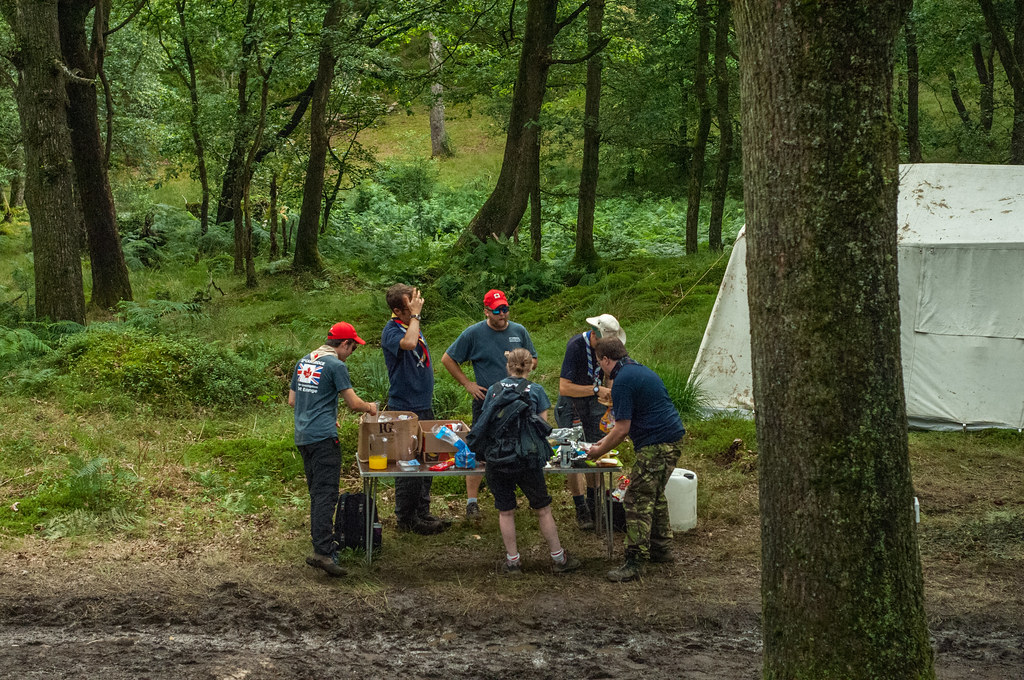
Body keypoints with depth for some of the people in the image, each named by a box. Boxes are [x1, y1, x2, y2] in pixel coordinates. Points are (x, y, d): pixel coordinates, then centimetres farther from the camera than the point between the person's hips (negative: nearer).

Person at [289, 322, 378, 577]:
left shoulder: (304, 362, 16)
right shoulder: (336, 365, -9)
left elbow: (292, 400, 22)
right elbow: (353, 402, -10)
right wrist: (370, 408, 11)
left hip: (303, 436, 8)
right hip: (323, 436, -8)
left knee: (317, 492, 17)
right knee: (326, 494, -13)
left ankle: (323, 540, 24)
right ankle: (322, 551, -22)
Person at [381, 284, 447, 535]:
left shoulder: (414, 326, 12)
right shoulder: (391, 331, -15)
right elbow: (408, 344, -37)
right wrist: (415, 315, -27)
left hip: (424, 406, 9)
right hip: (404, 408, -9)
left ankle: (422, 513, 22)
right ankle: (406, 519, 6)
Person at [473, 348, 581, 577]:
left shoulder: (493, 389, 7)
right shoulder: (536, 391, 3)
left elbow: (486, 423, 13)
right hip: (527, 460, -1)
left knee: (505, 511, 12)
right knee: (543, 509, 11)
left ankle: (512, 560, 16)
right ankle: (558, 558, 19)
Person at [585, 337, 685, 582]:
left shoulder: (623, 381, -14)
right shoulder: (640, 370, 18)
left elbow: (622, 429, -14)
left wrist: (599, 451, 0)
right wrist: (606, 440, 30)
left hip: (656, 446, -10)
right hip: (673, 440, 10)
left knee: (638, 500, -8)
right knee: (654, 495, 24)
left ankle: (634, 563, -9)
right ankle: (661, 548, 32)